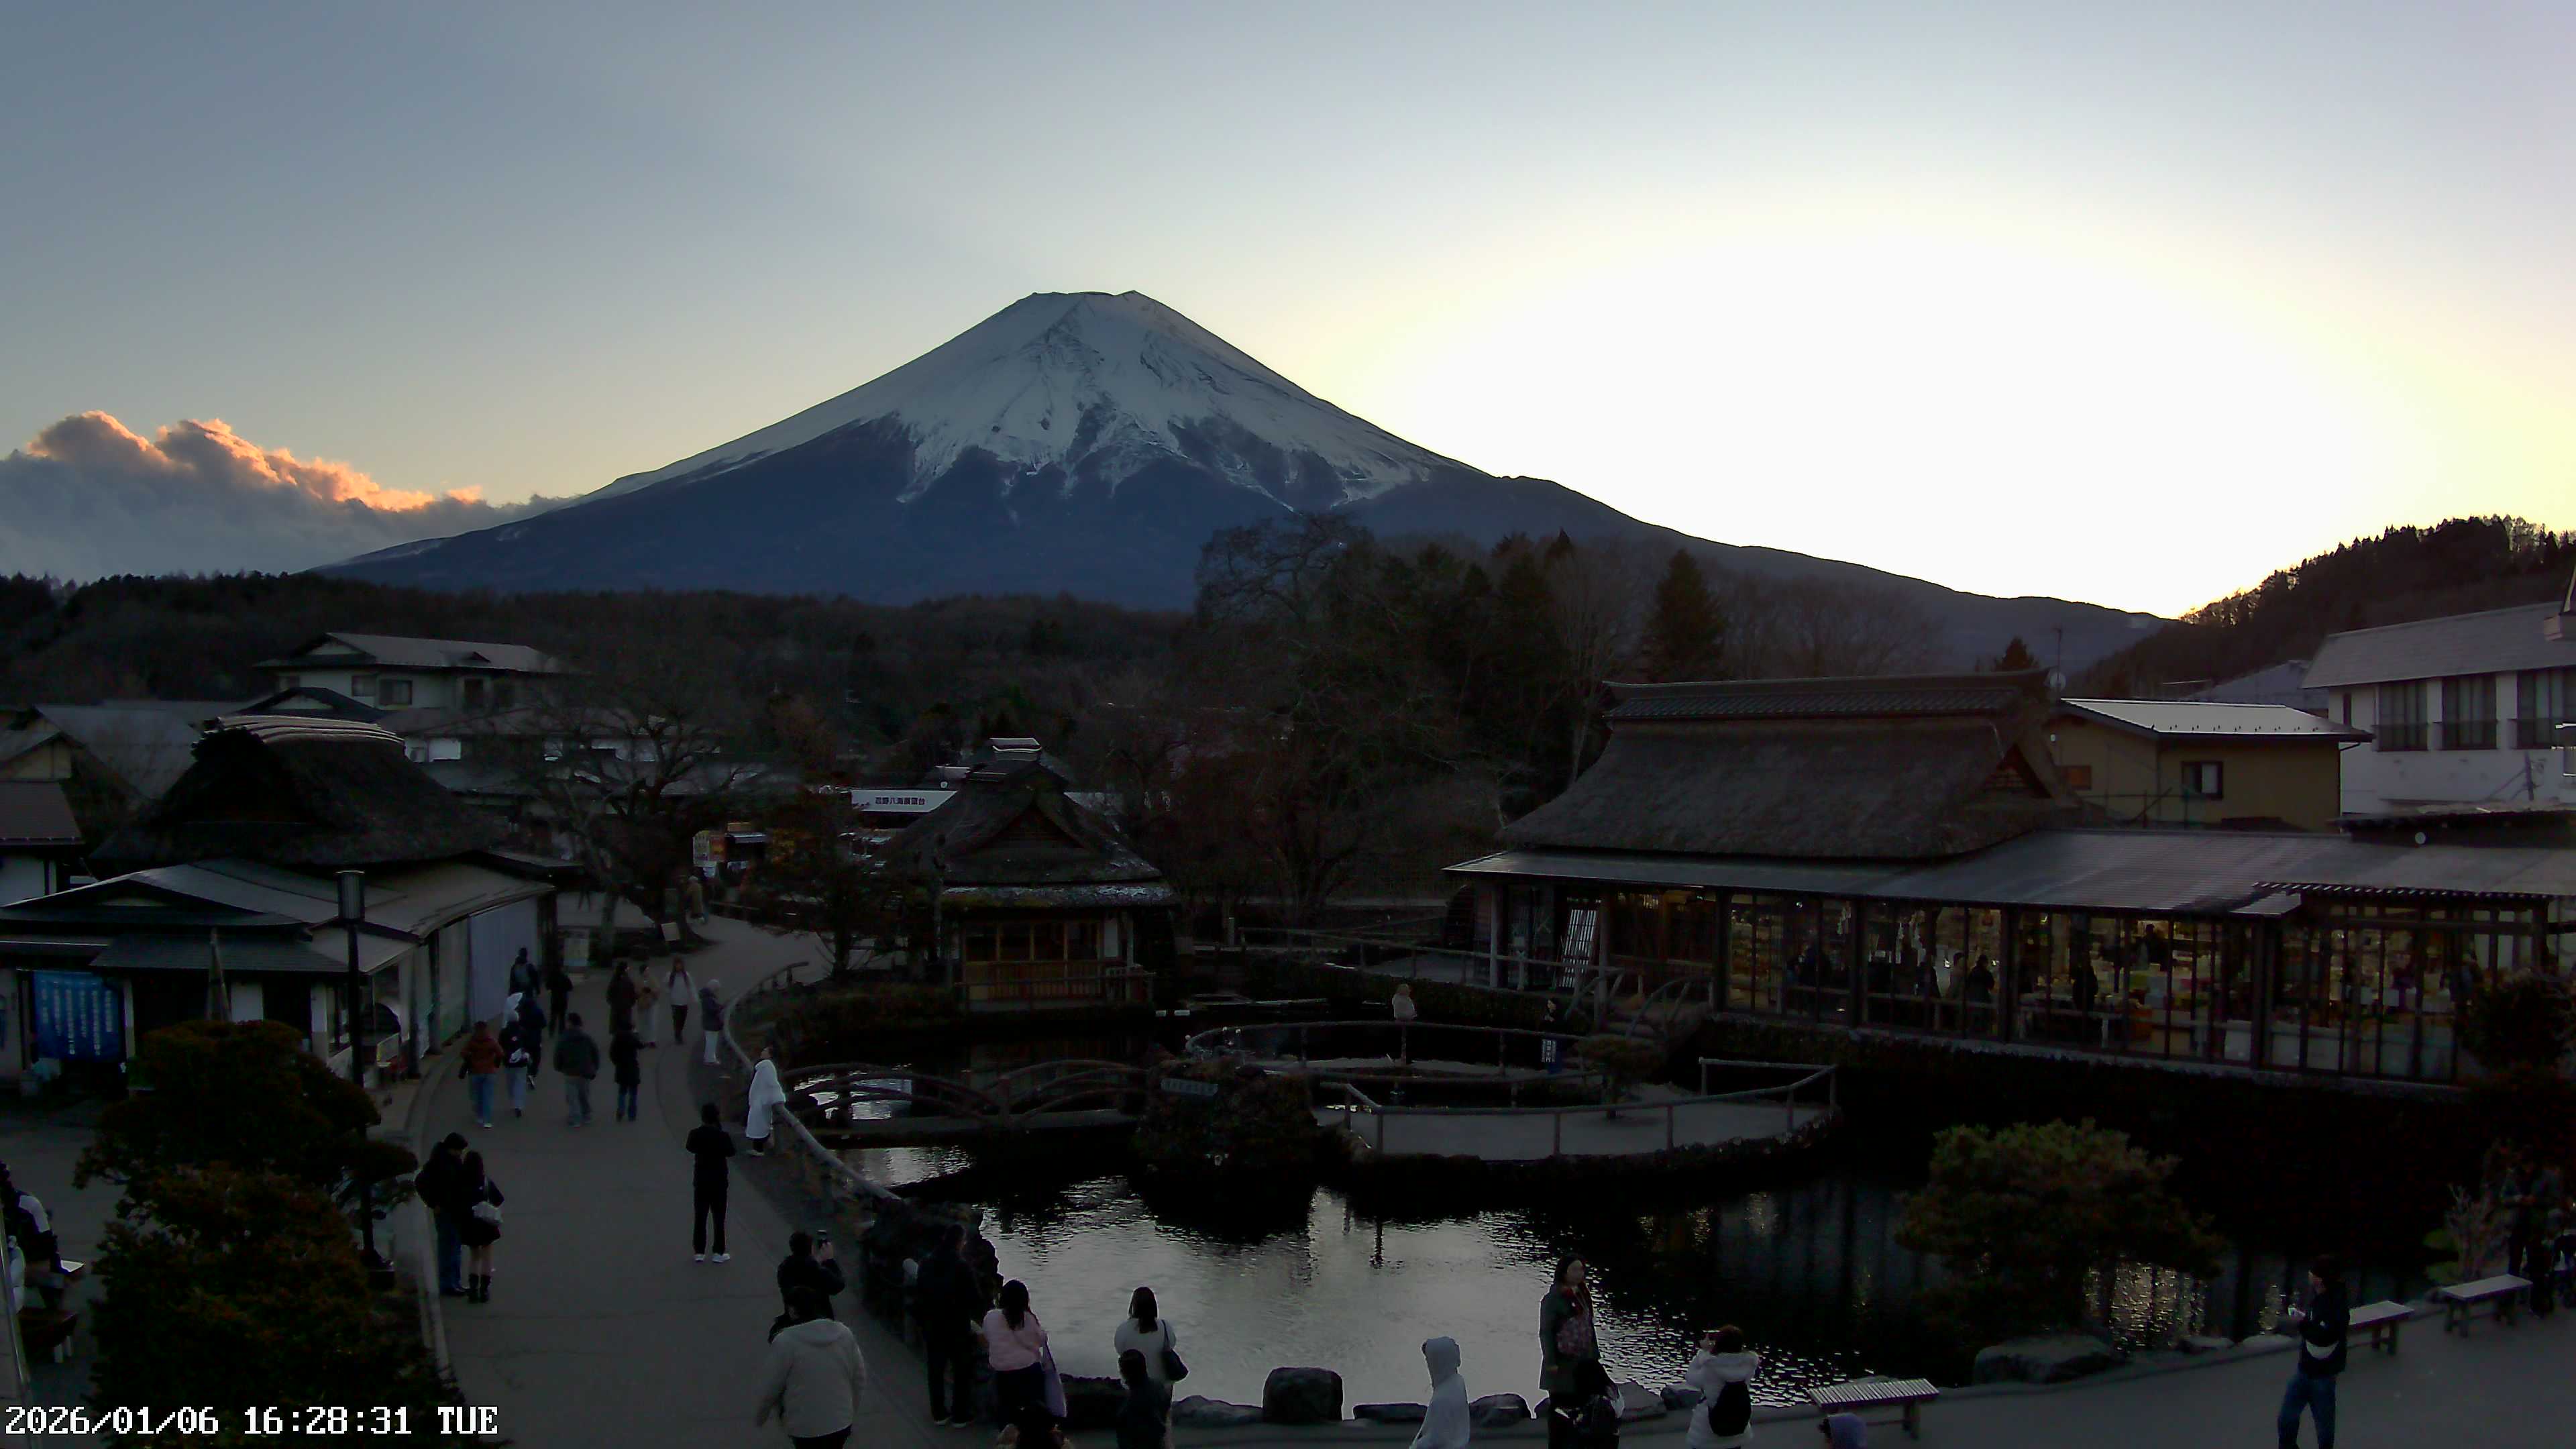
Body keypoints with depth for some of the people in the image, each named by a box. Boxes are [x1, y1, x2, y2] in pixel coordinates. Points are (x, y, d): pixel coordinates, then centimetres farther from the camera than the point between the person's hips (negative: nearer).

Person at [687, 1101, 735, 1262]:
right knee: (719, 1217, 6)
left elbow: (691, 1149, 7)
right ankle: (719, 1253, 9)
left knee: (700, 1216, 11)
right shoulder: (723, 1136, -17)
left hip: (701, 1180, 2)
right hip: (719, 1180, -2)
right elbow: (731, 1152, -3)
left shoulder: (695, 1134, -10)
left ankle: (700, 1252, 13)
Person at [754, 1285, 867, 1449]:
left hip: (805, 1427, -5)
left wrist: (759, 1417, 9)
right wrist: (851, 1415, 19)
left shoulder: (786, 1341, -17)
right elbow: (860, 1379, 6)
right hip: (841, 1422, 5)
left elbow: (770, 1387, -9)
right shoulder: (844, 1334, -1)